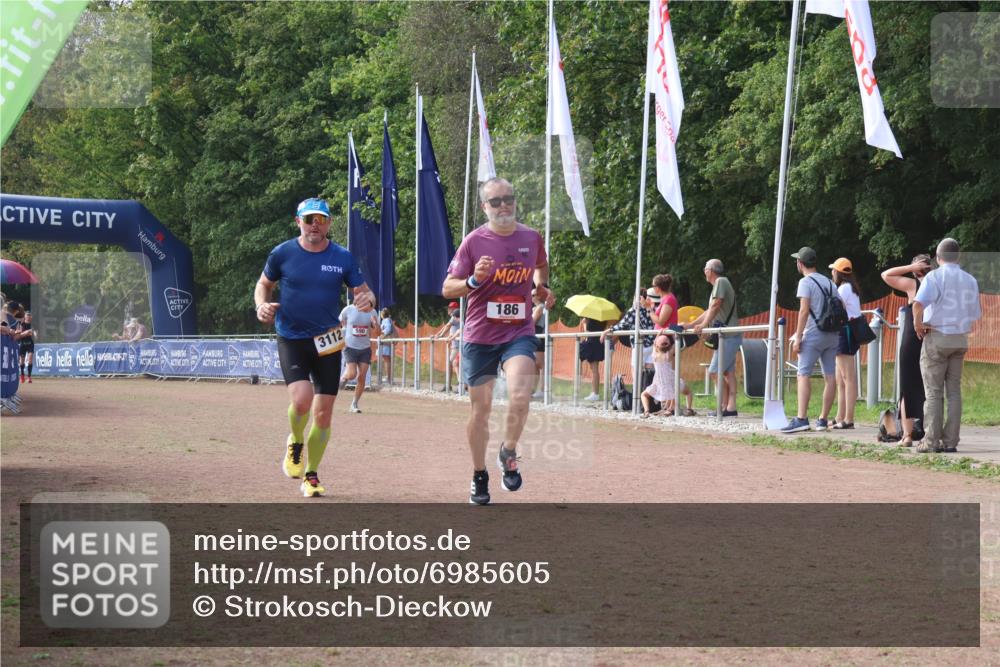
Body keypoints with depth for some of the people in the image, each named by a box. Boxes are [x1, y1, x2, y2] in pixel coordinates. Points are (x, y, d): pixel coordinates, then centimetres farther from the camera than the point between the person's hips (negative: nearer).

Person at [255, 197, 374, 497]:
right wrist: (262, 305, -8)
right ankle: (295, 444, 9)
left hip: (327, 342, 2)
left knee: (323, 414, 2)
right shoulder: (282, 253, -1)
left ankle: (311, 476, 20)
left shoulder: (343, 258, 0)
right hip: (291, 339, -2)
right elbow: (264, 284, 13)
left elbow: (363, 291, 6)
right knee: (302, 399, -24)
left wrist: (367, 300, -19)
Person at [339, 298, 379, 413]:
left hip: (365, 349, 3)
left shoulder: (372, 312, -1)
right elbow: (339, 323, 6)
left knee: (362, 377, -4)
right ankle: (344, 377, 21)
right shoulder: (348, 310, -9)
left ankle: (355, 404, 9)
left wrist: (375, 324, -18)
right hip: (350, 347, -3)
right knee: (352, 374, -16)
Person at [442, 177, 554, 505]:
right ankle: (479, 476, 23)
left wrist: (542, 288, 9)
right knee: (481, 408, 6)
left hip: (519, 333, 1)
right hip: (480, 336, -1)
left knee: (520, 396, -22)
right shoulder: (474, 241, -6)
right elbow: (447, 289, -5)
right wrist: (474, 281, -23)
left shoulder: (532, 238, 3)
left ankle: (508, 454, 4)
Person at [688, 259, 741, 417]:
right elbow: (709, 311, 27)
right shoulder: (718, 283, 22)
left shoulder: (721, 282, -8)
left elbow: (715, 306, -18)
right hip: (729, 336, 10)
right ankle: (731, 407, 5)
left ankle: (725, 406, -10)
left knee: (717, 370, -11)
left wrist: (703, 325, -18)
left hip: (728, 336, -10)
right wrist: (690, 325, 26)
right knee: (728, 371, 7)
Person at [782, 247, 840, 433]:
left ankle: (801, 419, -23)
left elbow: (804, 310, -14)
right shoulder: (829, 283, 17)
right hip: (833, 334, 7)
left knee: (803, 375, -11)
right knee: (830, 377, 6)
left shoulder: (805, 282, -5)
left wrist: (798, 337, -14)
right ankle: (823, 419, 9)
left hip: (813, 334, -7)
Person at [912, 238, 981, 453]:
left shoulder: (934, 277, -10)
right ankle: (950, 441, 5)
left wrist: (918, 323, -11)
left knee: (934, 392, -1)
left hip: (936, 337, -5)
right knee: (954, 391, 7)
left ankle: (931, 441, -2)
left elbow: (918, 303, -26)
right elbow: (976, 315, 14)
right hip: (960, 339, 5)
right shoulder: (970, 281, 9)